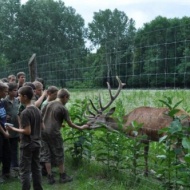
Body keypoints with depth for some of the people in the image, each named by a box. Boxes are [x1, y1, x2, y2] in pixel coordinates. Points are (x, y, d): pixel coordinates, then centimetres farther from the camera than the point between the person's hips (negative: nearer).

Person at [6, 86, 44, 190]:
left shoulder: (25, 113, -19)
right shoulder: (37, 110, 5)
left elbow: (27, 131, -21)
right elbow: (42, 126, 13)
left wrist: (13, 129, -11)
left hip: (27, 145, -8)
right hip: (37, 143, 8)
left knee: (25, 171, 1)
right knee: (36, 168, 14)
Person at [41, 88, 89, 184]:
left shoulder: (48, 104, 9)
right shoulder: (63, 108, -7)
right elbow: (70, 124, -4)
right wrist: (81, 128, 12)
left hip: (43, 132, 6)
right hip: (54, 133, -5)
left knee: (46, 155, 9)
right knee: (59, 155, 8)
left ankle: (50, 178, 14)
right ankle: (63, 176, 19)